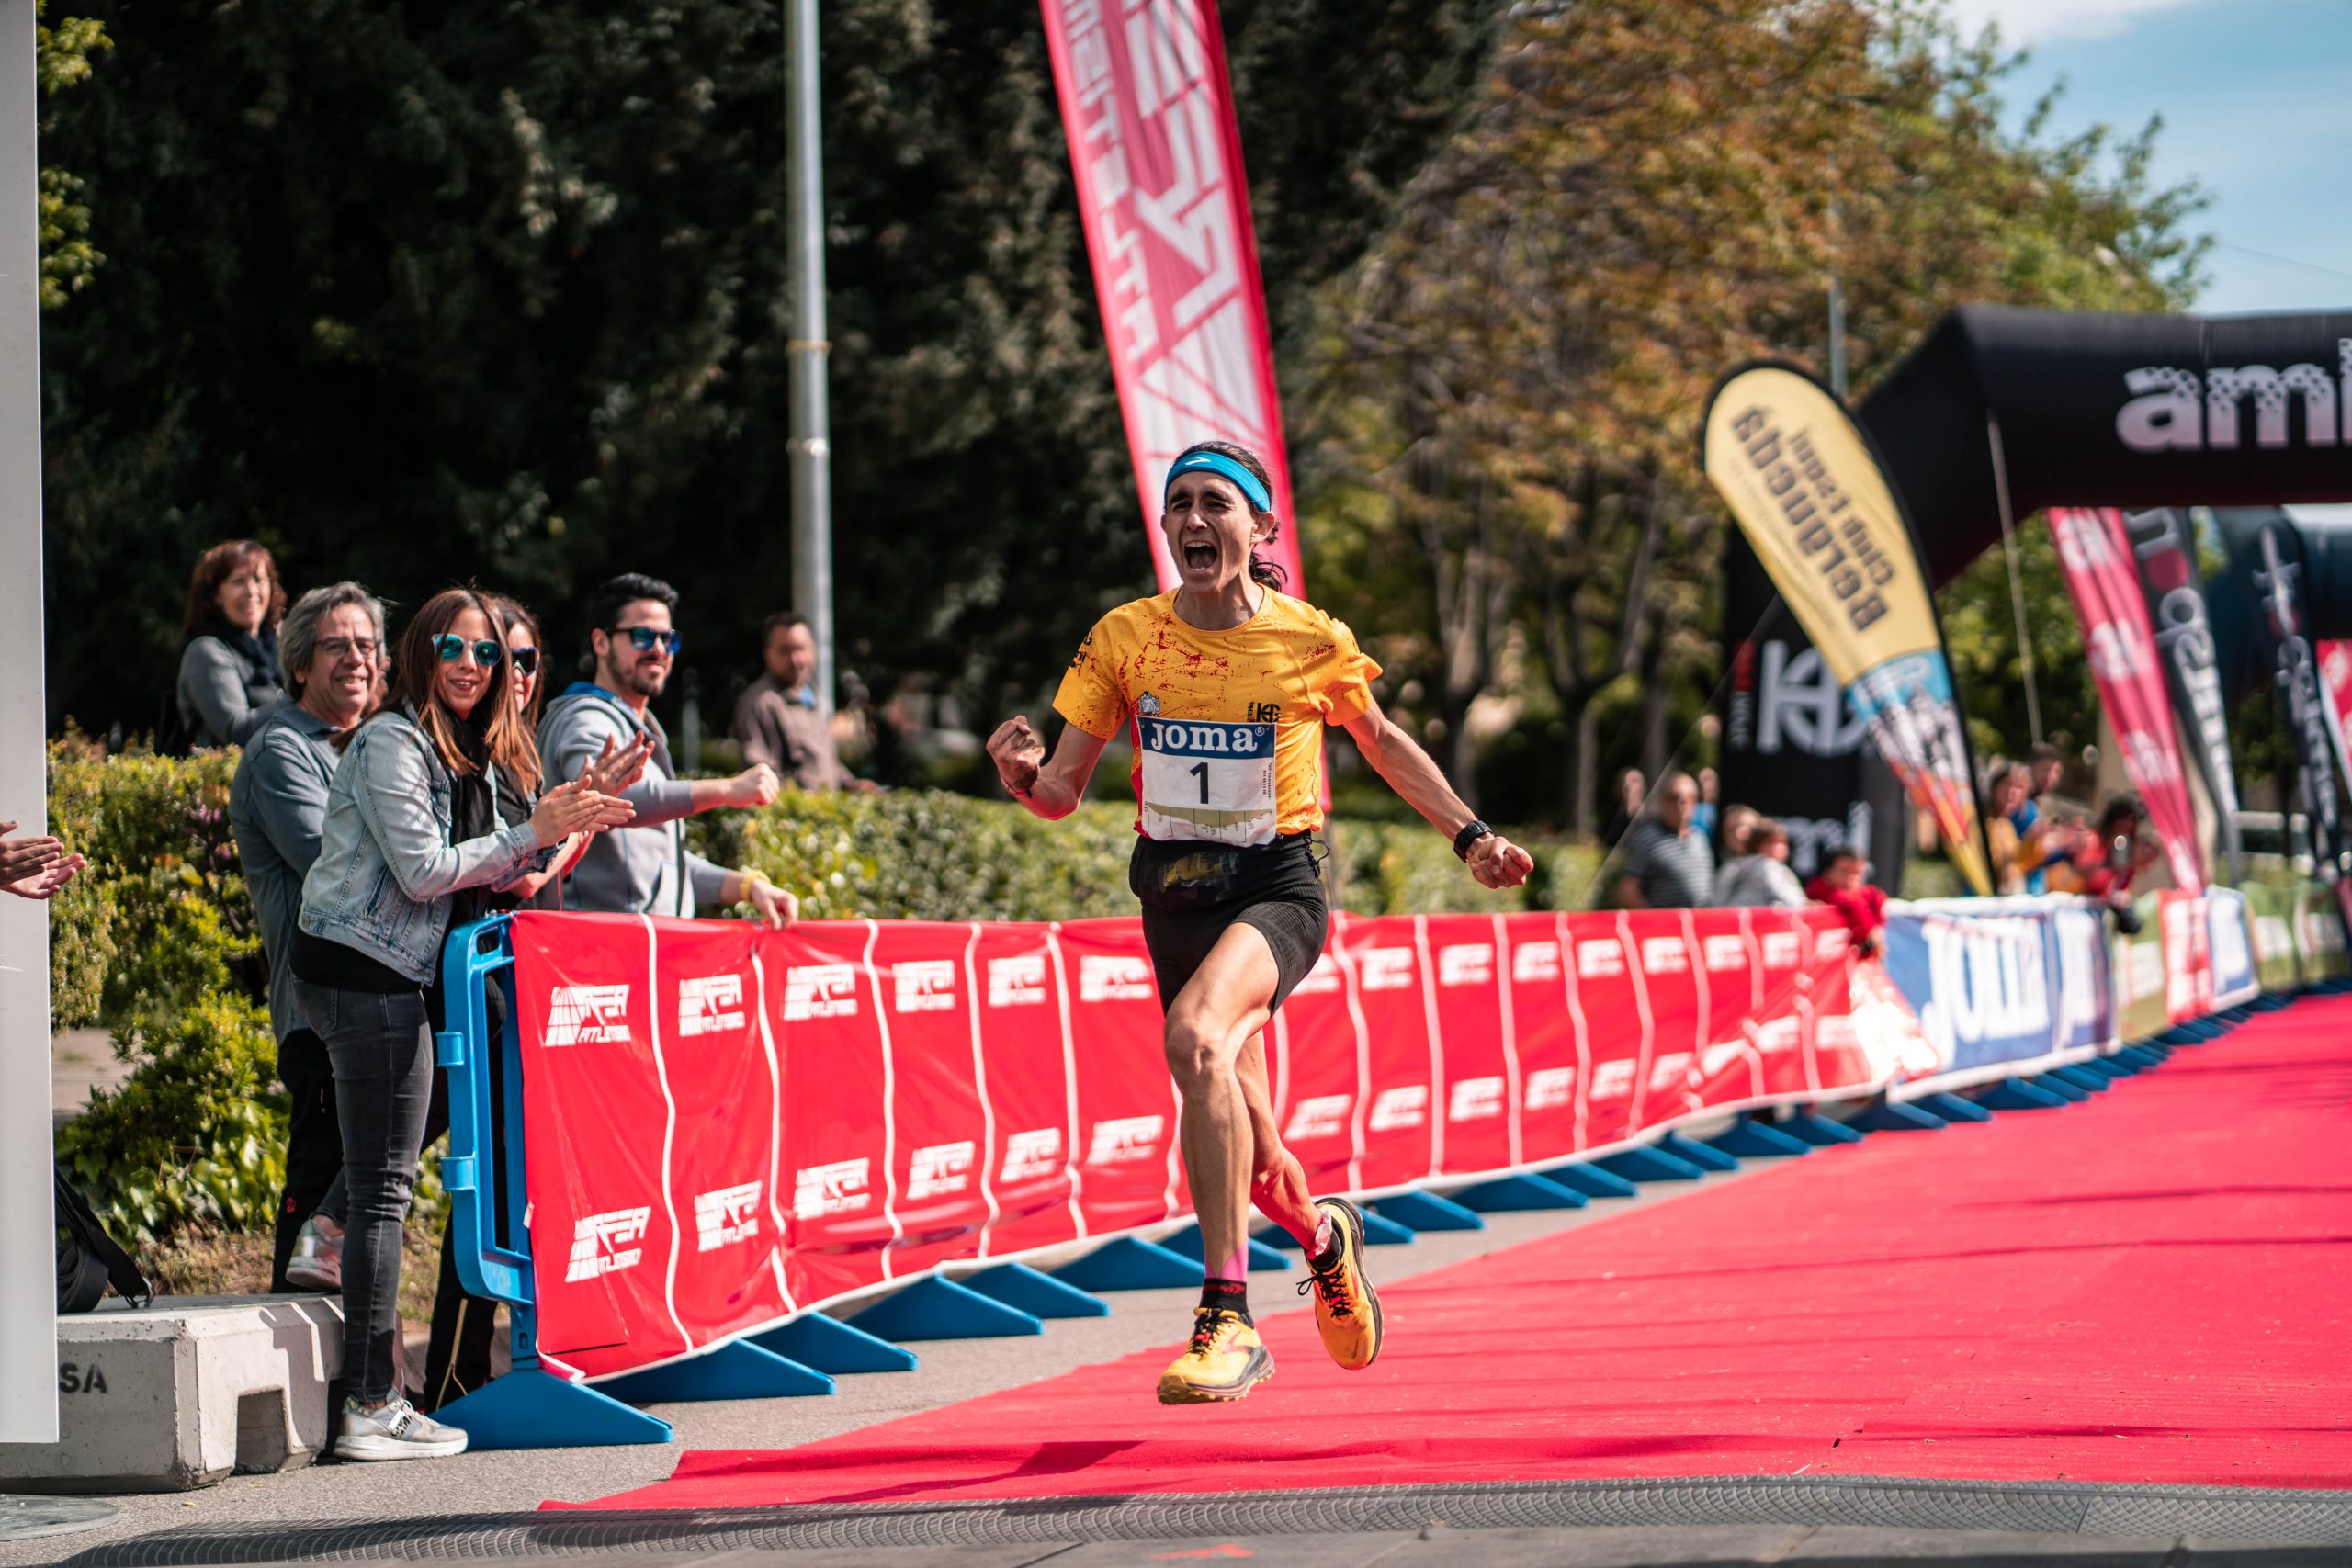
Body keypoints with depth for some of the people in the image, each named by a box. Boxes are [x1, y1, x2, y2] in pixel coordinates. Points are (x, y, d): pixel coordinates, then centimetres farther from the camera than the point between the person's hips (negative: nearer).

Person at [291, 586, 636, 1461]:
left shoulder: (471, 756, 17)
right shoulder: (392, 743, -11)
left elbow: (476, 872, 17)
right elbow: (423, 871, -16)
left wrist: (566, 826, 3)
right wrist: (536, 835, -13)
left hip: (393, 976, 9)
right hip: (365, 971, -9)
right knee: (385, 1189, -8)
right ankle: (373, 1407, -6)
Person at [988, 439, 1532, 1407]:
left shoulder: (1312, 642, -6)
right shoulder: (1125, 638, -2)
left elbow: (1380, 741, 14)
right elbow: (1063, 792, -1)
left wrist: (1470, 836, 11)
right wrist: (1024, 774, -23)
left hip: (1277, 885, -4)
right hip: (1174, 892, 4)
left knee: (1195, 1035, -34)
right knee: (1242, 1148, 9)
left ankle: (1227, 1318, -32)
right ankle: (1322, 1235, 48)